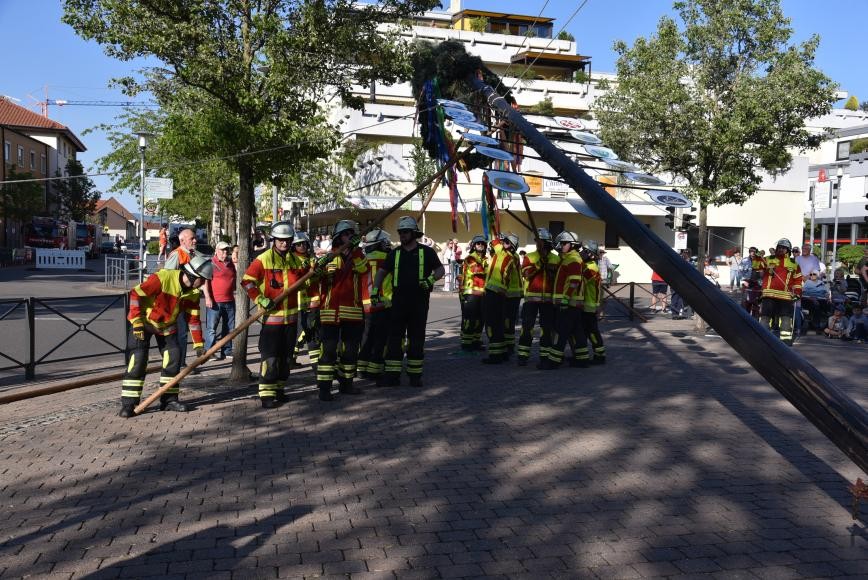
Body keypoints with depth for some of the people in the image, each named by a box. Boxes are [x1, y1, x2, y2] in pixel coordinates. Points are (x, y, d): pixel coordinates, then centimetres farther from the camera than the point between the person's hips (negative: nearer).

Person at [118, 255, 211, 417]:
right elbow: (136, 294, -27)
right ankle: (128, 403, -7)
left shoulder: (193, 292, -8)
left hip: (167, 325, 6)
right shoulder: (163, 278, -29)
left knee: (174, 358, 0)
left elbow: (193, 318, 0)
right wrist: (136, 322, -28)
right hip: (144, 321, -6)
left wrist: (199, 345, -1)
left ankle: (169, 399, 12)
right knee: (138, 360, -13)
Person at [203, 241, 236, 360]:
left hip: (229, 301, 7)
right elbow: (205, 282, -10)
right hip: (215, 301, -7)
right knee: (212, 328, -4)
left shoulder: (230, 263, 15)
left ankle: (227, 350, 19)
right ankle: (209, 351, 1)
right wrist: (208, 298, -17)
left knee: (229, 327, 11)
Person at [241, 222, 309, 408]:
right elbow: (247, 281, -12)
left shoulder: (295, 260, 10)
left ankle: (278, 389, 27)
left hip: (291, 316, 6)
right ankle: (267, 395, -3)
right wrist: (260, 300, -19)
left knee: (286, 356, 14)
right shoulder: (263, 259, -8)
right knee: (270, 356, -7)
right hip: (271, 316, -6)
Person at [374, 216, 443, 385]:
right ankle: (392, 374, 5)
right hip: (399, 301, 2)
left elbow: (441, 270, 4)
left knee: (417, 338, 5)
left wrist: (431, 279, -15)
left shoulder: (427, 252, 4)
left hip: (419, 301, -2)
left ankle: (415, 374, 13)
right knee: (394, 337, 1)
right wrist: (375, 289, 3)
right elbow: (382, 272, 16)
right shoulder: (395, 253, 11)